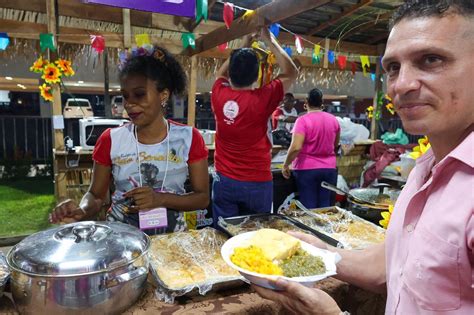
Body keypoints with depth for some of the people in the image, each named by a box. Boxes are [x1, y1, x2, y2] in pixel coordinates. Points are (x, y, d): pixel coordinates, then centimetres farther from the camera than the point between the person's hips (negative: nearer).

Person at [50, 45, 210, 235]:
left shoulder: (189, 138, -6)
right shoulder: (111, 139, -3)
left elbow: (203, 197, -5)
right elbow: (96, 194, 3)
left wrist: (161, 199, -19)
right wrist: (81, 211, -18)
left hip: (172, 236, -2)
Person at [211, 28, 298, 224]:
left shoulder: (219, 95, -6)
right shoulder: (262, 100, -15)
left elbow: (222, 72, 18)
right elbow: (291, 73, 2)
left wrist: (244, 44, 21)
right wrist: (270, 41, 7)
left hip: (224, 181, 3)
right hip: (257, 183, -2)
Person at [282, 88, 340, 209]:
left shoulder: (303, 120, -12)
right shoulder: (333, 119, 5)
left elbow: (296, 147, -21)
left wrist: (285, 165, -9)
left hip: (307, 169, -5)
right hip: (329, 168, 5)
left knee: (309, 207, 2)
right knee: (325, 206, 10)